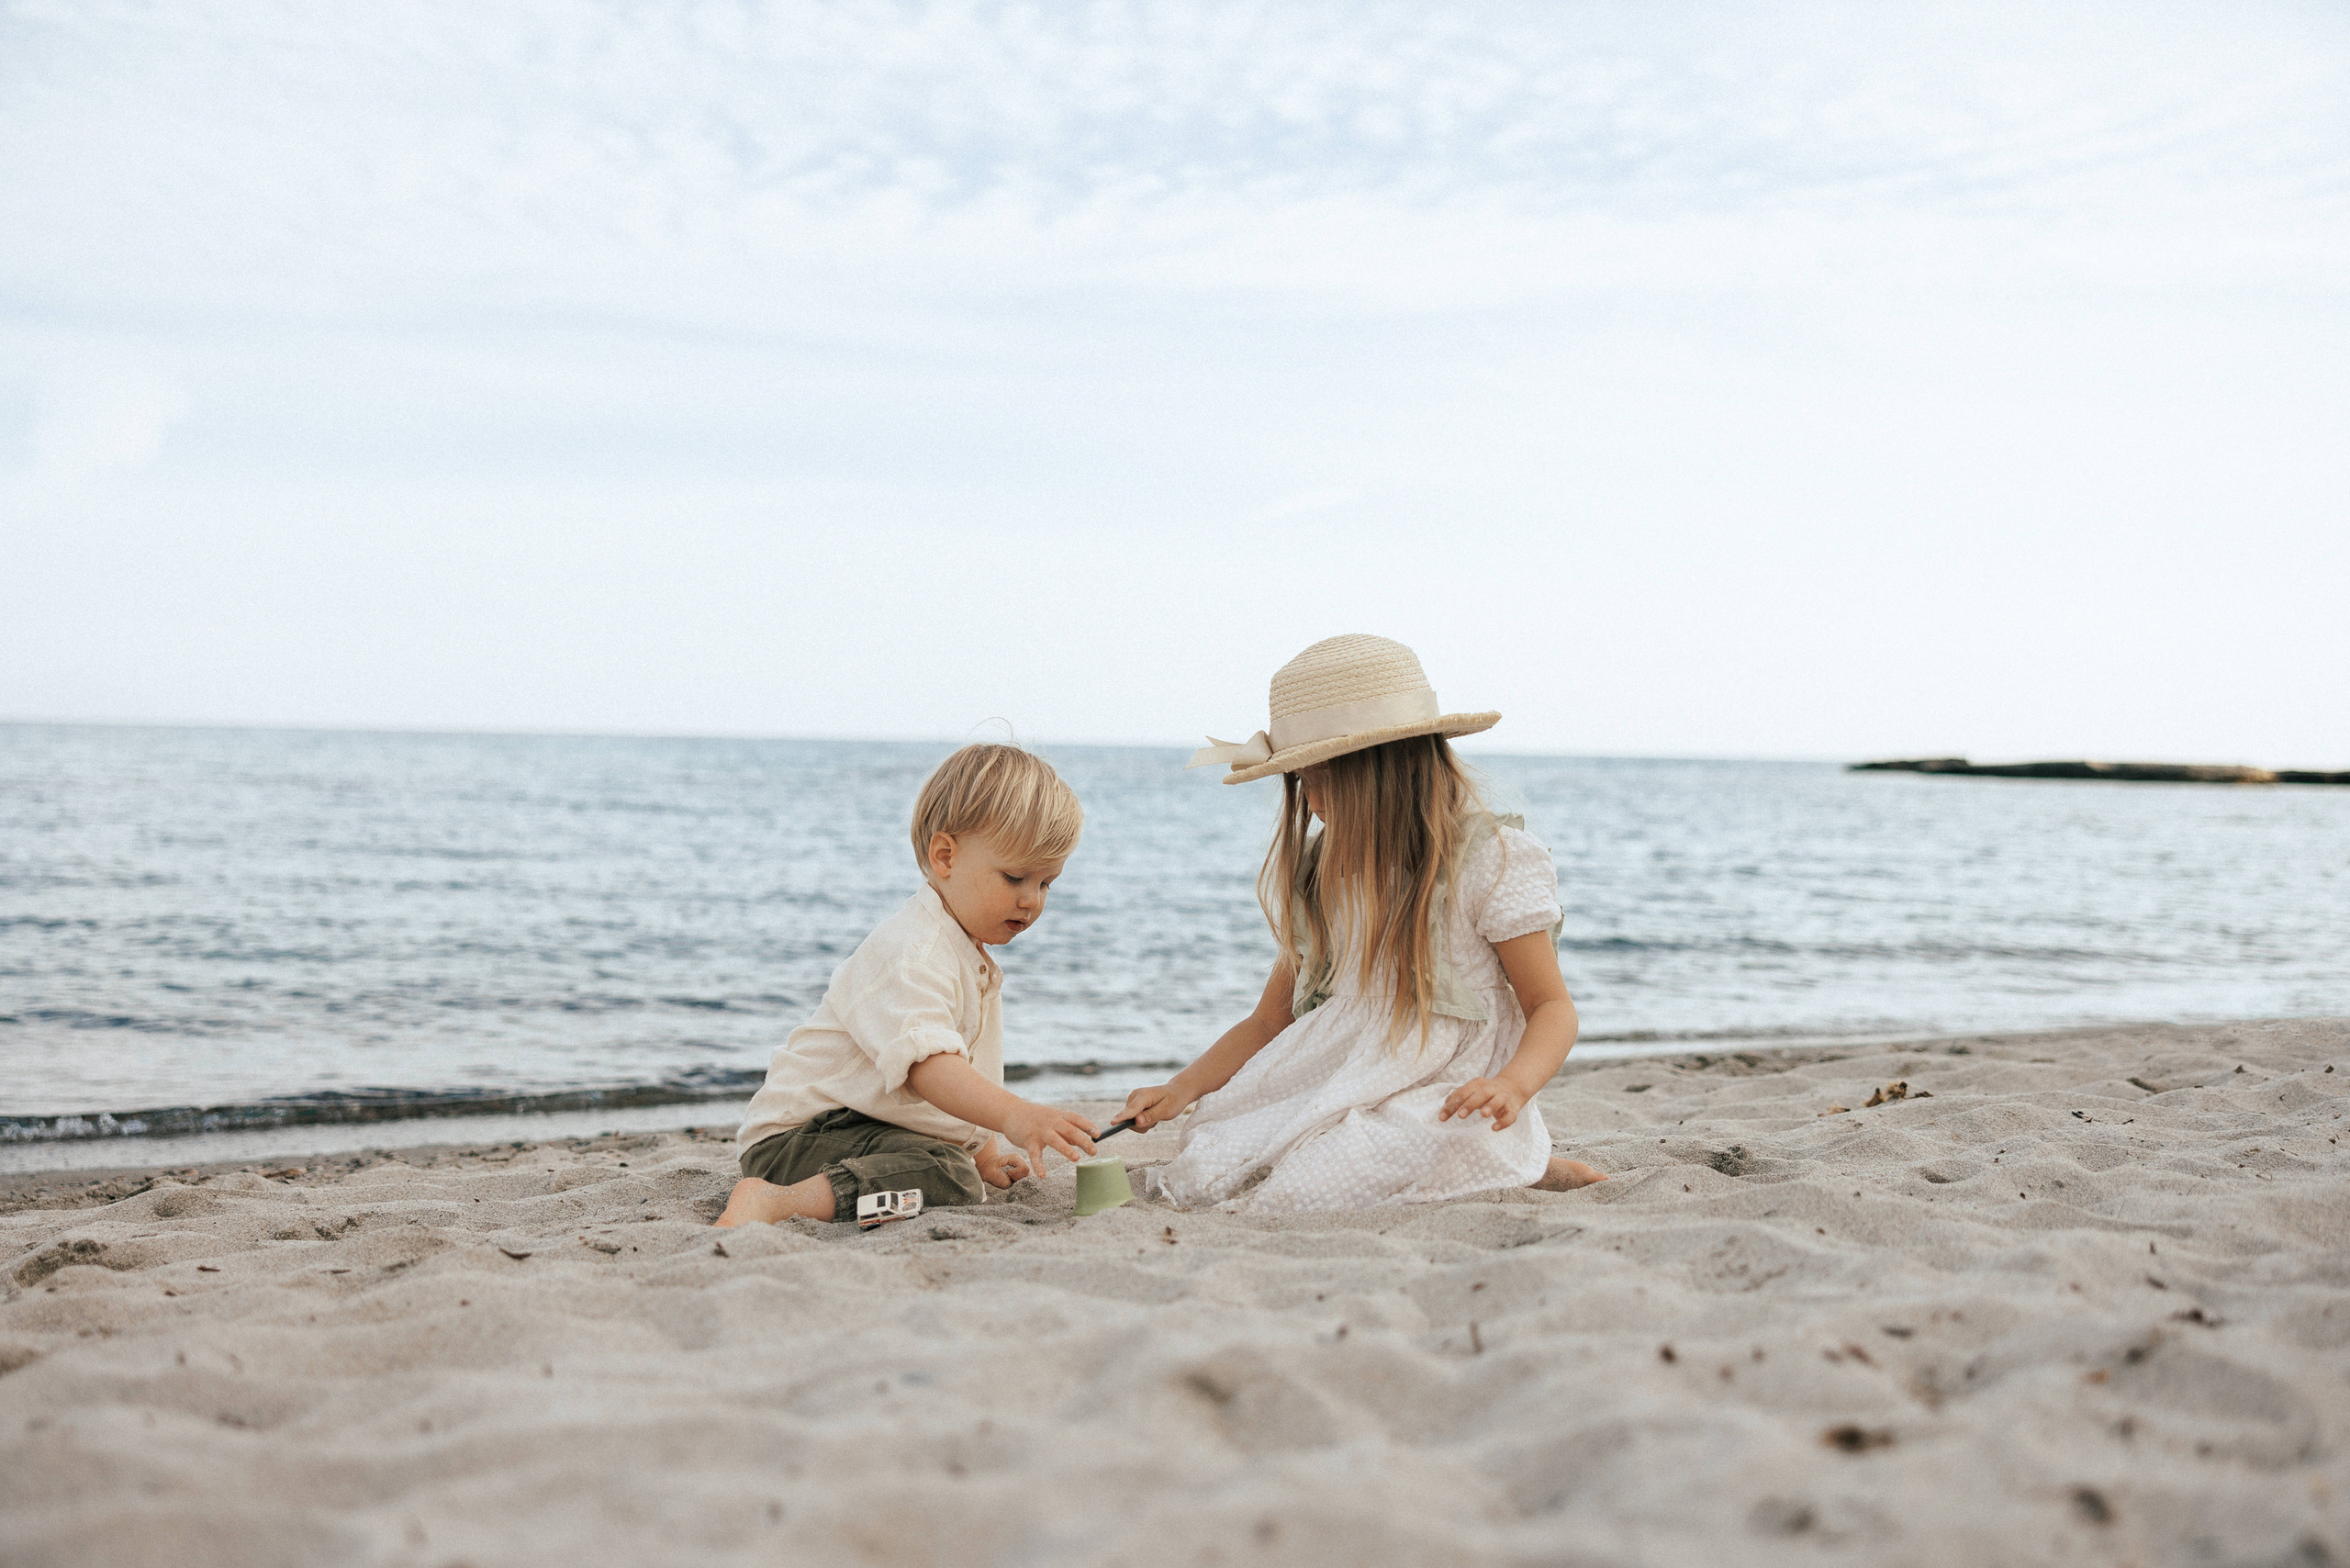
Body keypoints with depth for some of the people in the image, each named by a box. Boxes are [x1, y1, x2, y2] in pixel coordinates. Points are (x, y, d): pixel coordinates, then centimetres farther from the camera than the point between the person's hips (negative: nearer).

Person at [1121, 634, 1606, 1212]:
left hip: (1448, 1101, -8)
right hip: (1335, 1094, 8)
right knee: (1205, 1173, -16)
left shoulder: (1494, 861, -6)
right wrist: (1183, 1087, 0)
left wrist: (1513, 1085, -27)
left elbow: (1552, 1007, -6)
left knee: (1296, 1188, -34)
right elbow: (1270, 1020, 17)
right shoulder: (1317, 876, 13)